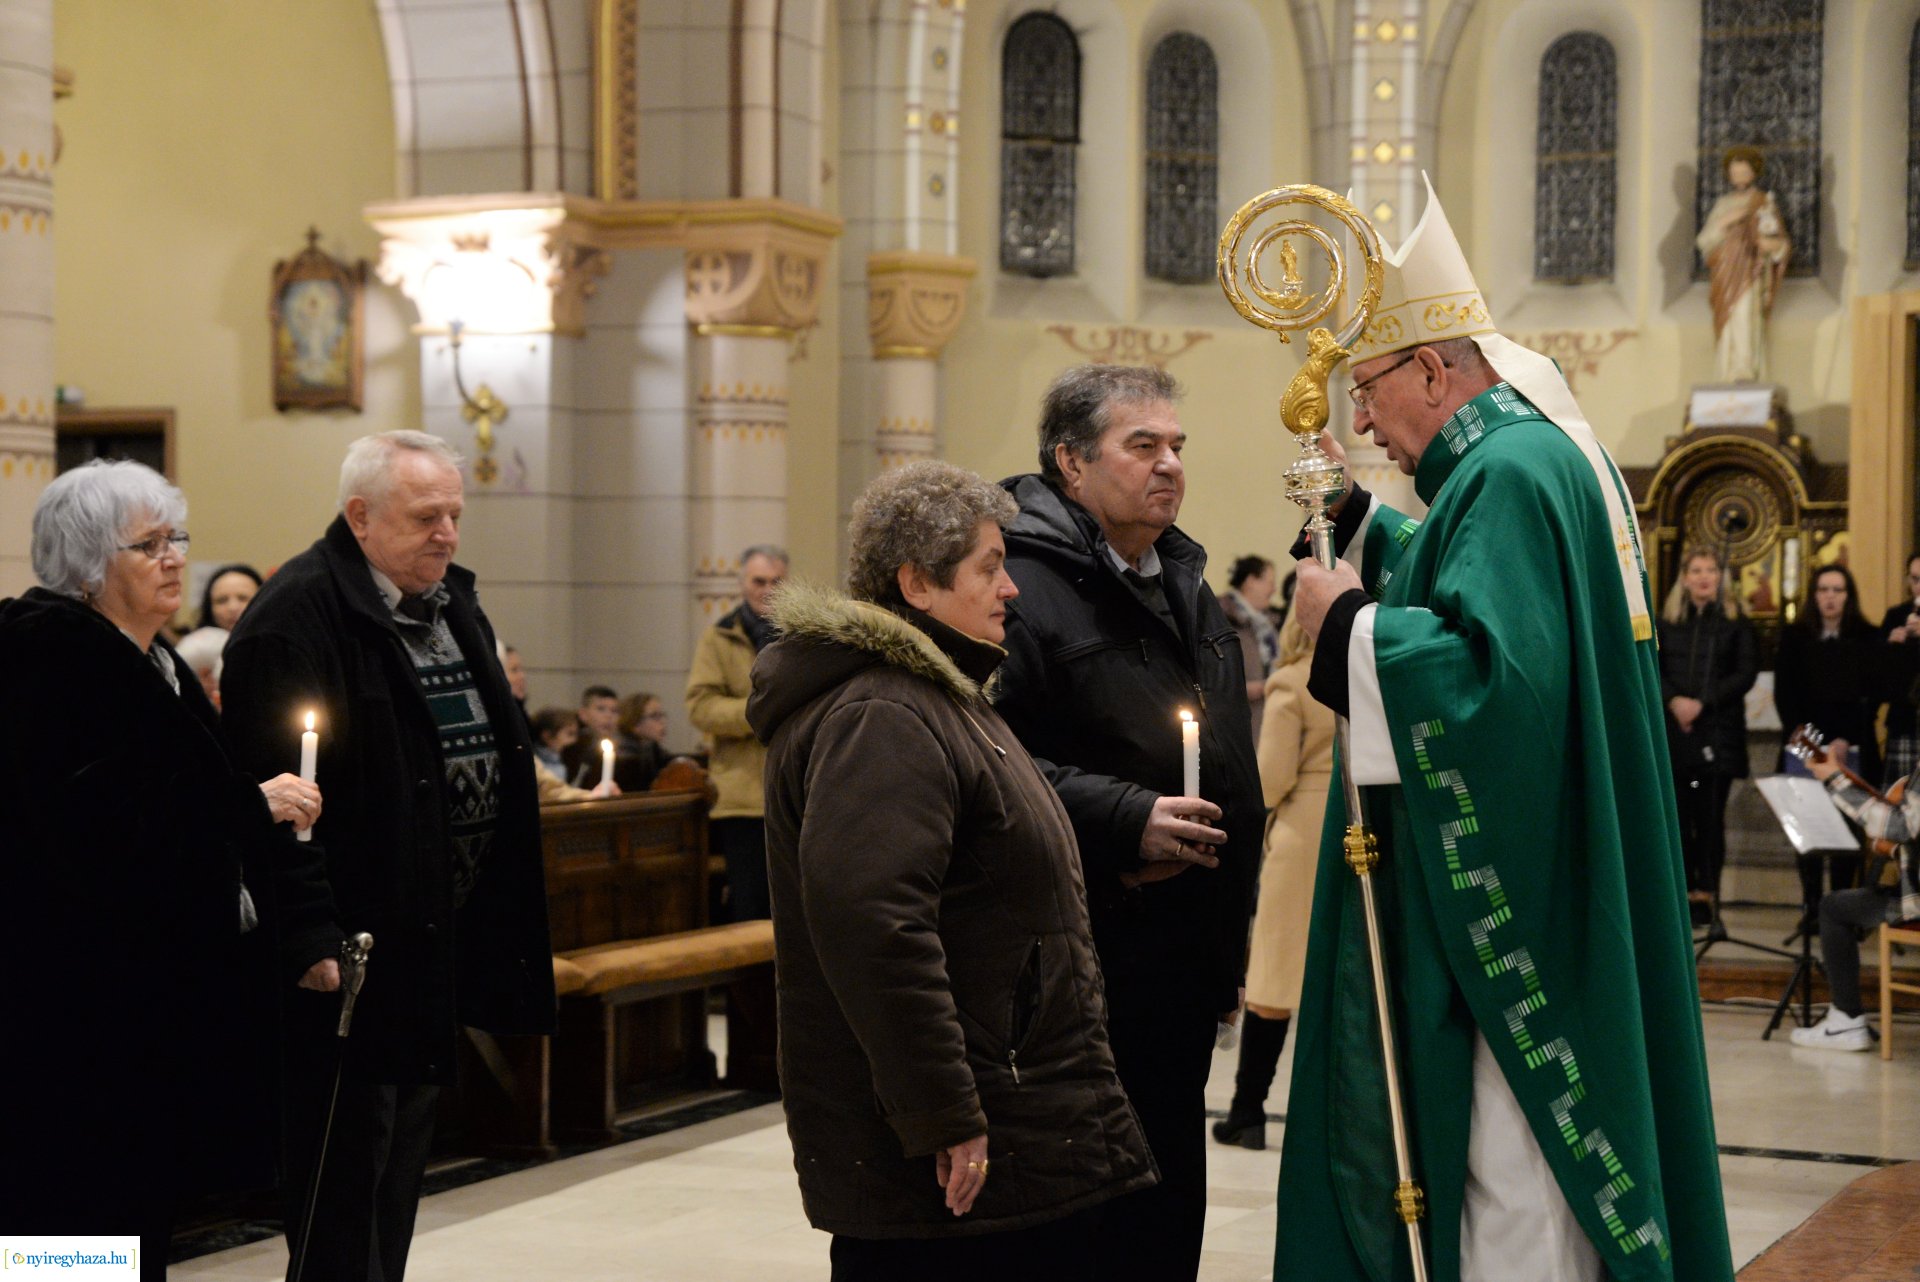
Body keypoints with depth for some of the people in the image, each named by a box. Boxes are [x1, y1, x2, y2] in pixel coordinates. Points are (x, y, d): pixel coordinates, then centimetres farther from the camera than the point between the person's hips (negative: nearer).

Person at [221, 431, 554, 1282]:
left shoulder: (452, 603, 13)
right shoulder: (296, 620, -16)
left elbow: (495, 750, 22)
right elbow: (275, 790, -20)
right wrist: (310, 937, -25)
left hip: (440, 935, 9)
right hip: (353, 948, -9)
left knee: (405, 1145, 16)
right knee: (345, 1156, -3)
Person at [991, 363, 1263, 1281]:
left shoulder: (1184, 585, 18)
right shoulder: (1024, 587, -12)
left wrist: (1228, 945, 24)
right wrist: (1124, 821, -24)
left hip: (1186, 962, 9)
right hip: (1091, 963, -8)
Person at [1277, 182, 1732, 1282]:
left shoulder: (1508, 473, -19)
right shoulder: (1546, 451, 14)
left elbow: (1492, 671, -30)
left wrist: (1345, 627, -19)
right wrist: (1355, 518, 18)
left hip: (1512, 901, -11)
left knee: (1513, 1175, -3)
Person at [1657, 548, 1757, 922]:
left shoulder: (1735, 622, 4)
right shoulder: (1667, 621, 10)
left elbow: (1746, 673, -3)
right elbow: (1652, 668, 5)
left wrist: (1702, 703, -12)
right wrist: (1674, 701, -13)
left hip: (1718, 732, -2)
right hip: (1673, 732, 2)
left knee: (1710, 816, -4)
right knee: (1677, 815, 2)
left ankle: (1705, 893, -1)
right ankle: (1683, 890, 8)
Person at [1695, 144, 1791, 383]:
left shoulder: (1764, 204, 7)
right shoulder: (1723, 205, 17)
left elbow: (1782, 244, 6)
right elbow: (1703, 242, 7)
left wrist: (1773, 244, -17)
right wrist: (1724, 222, -9)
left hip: (1750, 277, -4)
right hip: (1725, 278, 4)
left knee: (1746, 323, -19)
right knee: (1726, 331, -3)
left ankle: (1747, 380, -27)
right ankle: (1729, 382, -3)